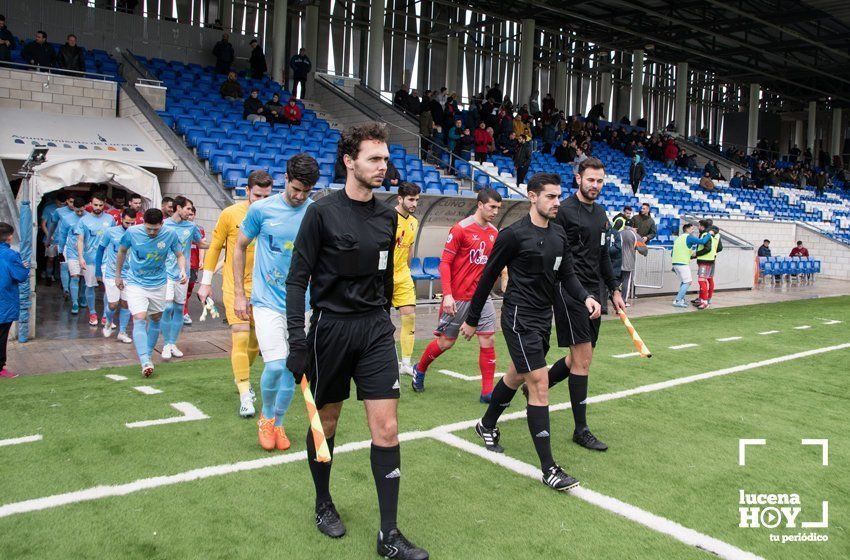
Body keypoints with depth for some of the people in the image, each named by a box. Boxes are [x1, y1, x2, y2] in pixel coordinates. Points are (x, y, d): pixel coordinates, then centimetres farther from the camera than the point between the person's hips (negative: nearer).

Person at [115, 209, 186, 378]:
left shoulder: (170, 234, -12)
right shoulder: (132, 232, -13)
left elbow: (180, 255, 1)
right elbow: (122, 251, 5)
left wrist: (183, 271, -19)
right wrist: (118, 275, 12)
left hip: (159, 283, 3)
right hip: (135, 283, -2)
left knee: (155, 319, 12)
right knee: (139, 319, -17)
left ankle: (147, 354, 31)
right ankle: (145, 362, -25)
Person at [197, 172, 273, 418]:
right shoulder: (230, 214, -6)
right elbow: (215, 247, 3)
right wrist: (206, 282, 4)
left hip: (261, 287, 3)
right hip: (234, 285, -3)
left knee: (255, 339, 13)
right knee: (240, 336, -11)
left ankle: (241, 377, 40)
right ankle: (245, 395, -5)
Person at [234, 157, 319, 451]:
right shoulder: (261, 209, -5)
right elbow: (239, 248, 6)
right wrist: (239, 294, 4)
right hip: (267, 301, -2)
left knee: (290, 369, 9)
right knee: (275, 366, -13)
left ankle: (277, 423, 30)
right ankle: (266, 416, 16)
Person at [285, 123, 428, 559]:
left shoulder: (387, 217, 7)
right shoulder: (322, 212, -8)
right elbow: (297, 277, -8)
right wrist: (296, 338, -15)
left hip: (375, 327, 4)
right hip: (330, 326, -3)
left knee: (386, 426, -2)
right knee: (326, 421, 11)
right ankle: (323, 505, 36)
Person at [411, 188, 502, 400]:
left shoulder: (494, 232, 7)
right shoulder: (460, 229, -11)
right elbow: (445, 263, -12)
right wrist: (447, 294, -19)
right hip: (458, 297, -5)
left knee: (488, 340, -2)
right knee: (446, 341, 7)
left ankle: (487, 391, 6)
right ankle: (419, 369, 33)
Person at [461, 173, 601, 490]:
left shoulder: (559, 235, 7)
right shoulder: (514, 235, -14)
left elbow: (567, 275, 11)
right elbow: (488, 277, -7)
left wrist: (586, 298, -10)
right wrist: (472, 319, -2)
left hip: (543, 318, 8)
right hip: (519, 319, -8)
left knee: (516, 377, 22)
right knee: (540, 386, -11)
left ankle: (487, 426, 47)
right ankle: (548, 468, -4)